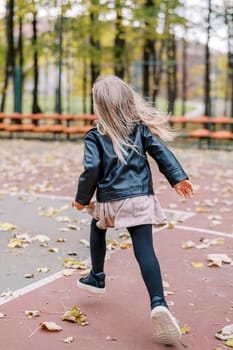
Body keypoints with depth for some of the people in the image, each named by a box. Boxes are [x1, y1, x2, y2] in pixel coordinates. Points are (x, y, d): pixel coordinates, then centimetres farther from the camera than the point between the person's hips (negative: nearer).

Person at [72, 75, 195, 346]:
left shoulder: (95, 137, -4)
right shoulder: (141, 128, 5)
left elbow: (91, 169, -12)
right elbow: (161, 152, -3)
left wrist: (82, 199, 0)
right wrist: (178, 178, -3)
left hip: (109, 201, -1)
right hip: (140, 199, 1)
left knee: (97, 228, 31)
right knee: (144, 249, -5)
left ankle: (97, 277, 39)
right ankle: (158, 303, -22)